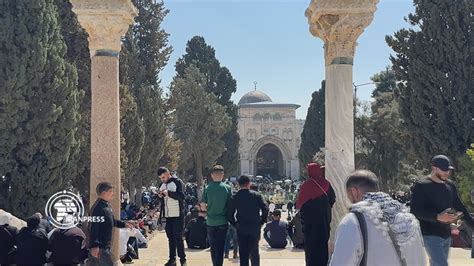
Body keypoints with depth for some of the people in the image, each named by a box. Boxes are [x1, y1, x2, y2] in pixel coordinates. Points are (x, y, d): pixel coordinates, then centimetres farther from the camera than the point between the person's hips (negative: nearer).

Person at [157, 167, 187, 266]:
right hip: (167, 216, 6)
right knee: (170, 238, 10)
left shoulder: (177, 182, -7)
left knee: (178, 238, -4)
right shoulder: (162, 184, 15)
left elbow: (182, 196, -18)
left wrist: (168, 193, -25)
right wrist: (160, 196, 0)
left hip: (177, 216, -6)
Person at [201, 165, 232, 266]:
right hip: (222, 222, -1)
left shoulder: (207, 188, -6)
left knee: (213, 246, 16)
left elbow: (203, 207, -3)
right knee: (220, 247, 5)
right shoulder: (227, 188, -8)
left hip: (210, 222, 1)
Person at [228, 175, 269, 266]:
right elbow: (265, 209, -9)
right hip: (255, 228, 0)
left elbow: (230, 214, -4)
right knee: (254, 252, 12)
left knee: (243, 253, 8)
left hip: (241, 229, 0)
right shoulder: (256, 195, -4)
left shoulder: (235, 197, -2)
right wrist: (261, 222, 2)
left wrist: (235, 224, 8)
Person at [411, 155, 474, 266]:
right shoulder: (421, 186, -11)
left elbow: (459, 206, 20)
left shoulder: (450, 185, 11)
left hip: (446, 234, 7)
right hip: (431, 235, -7)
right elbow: (415, 210, -17)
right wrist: (437, 217, -28)